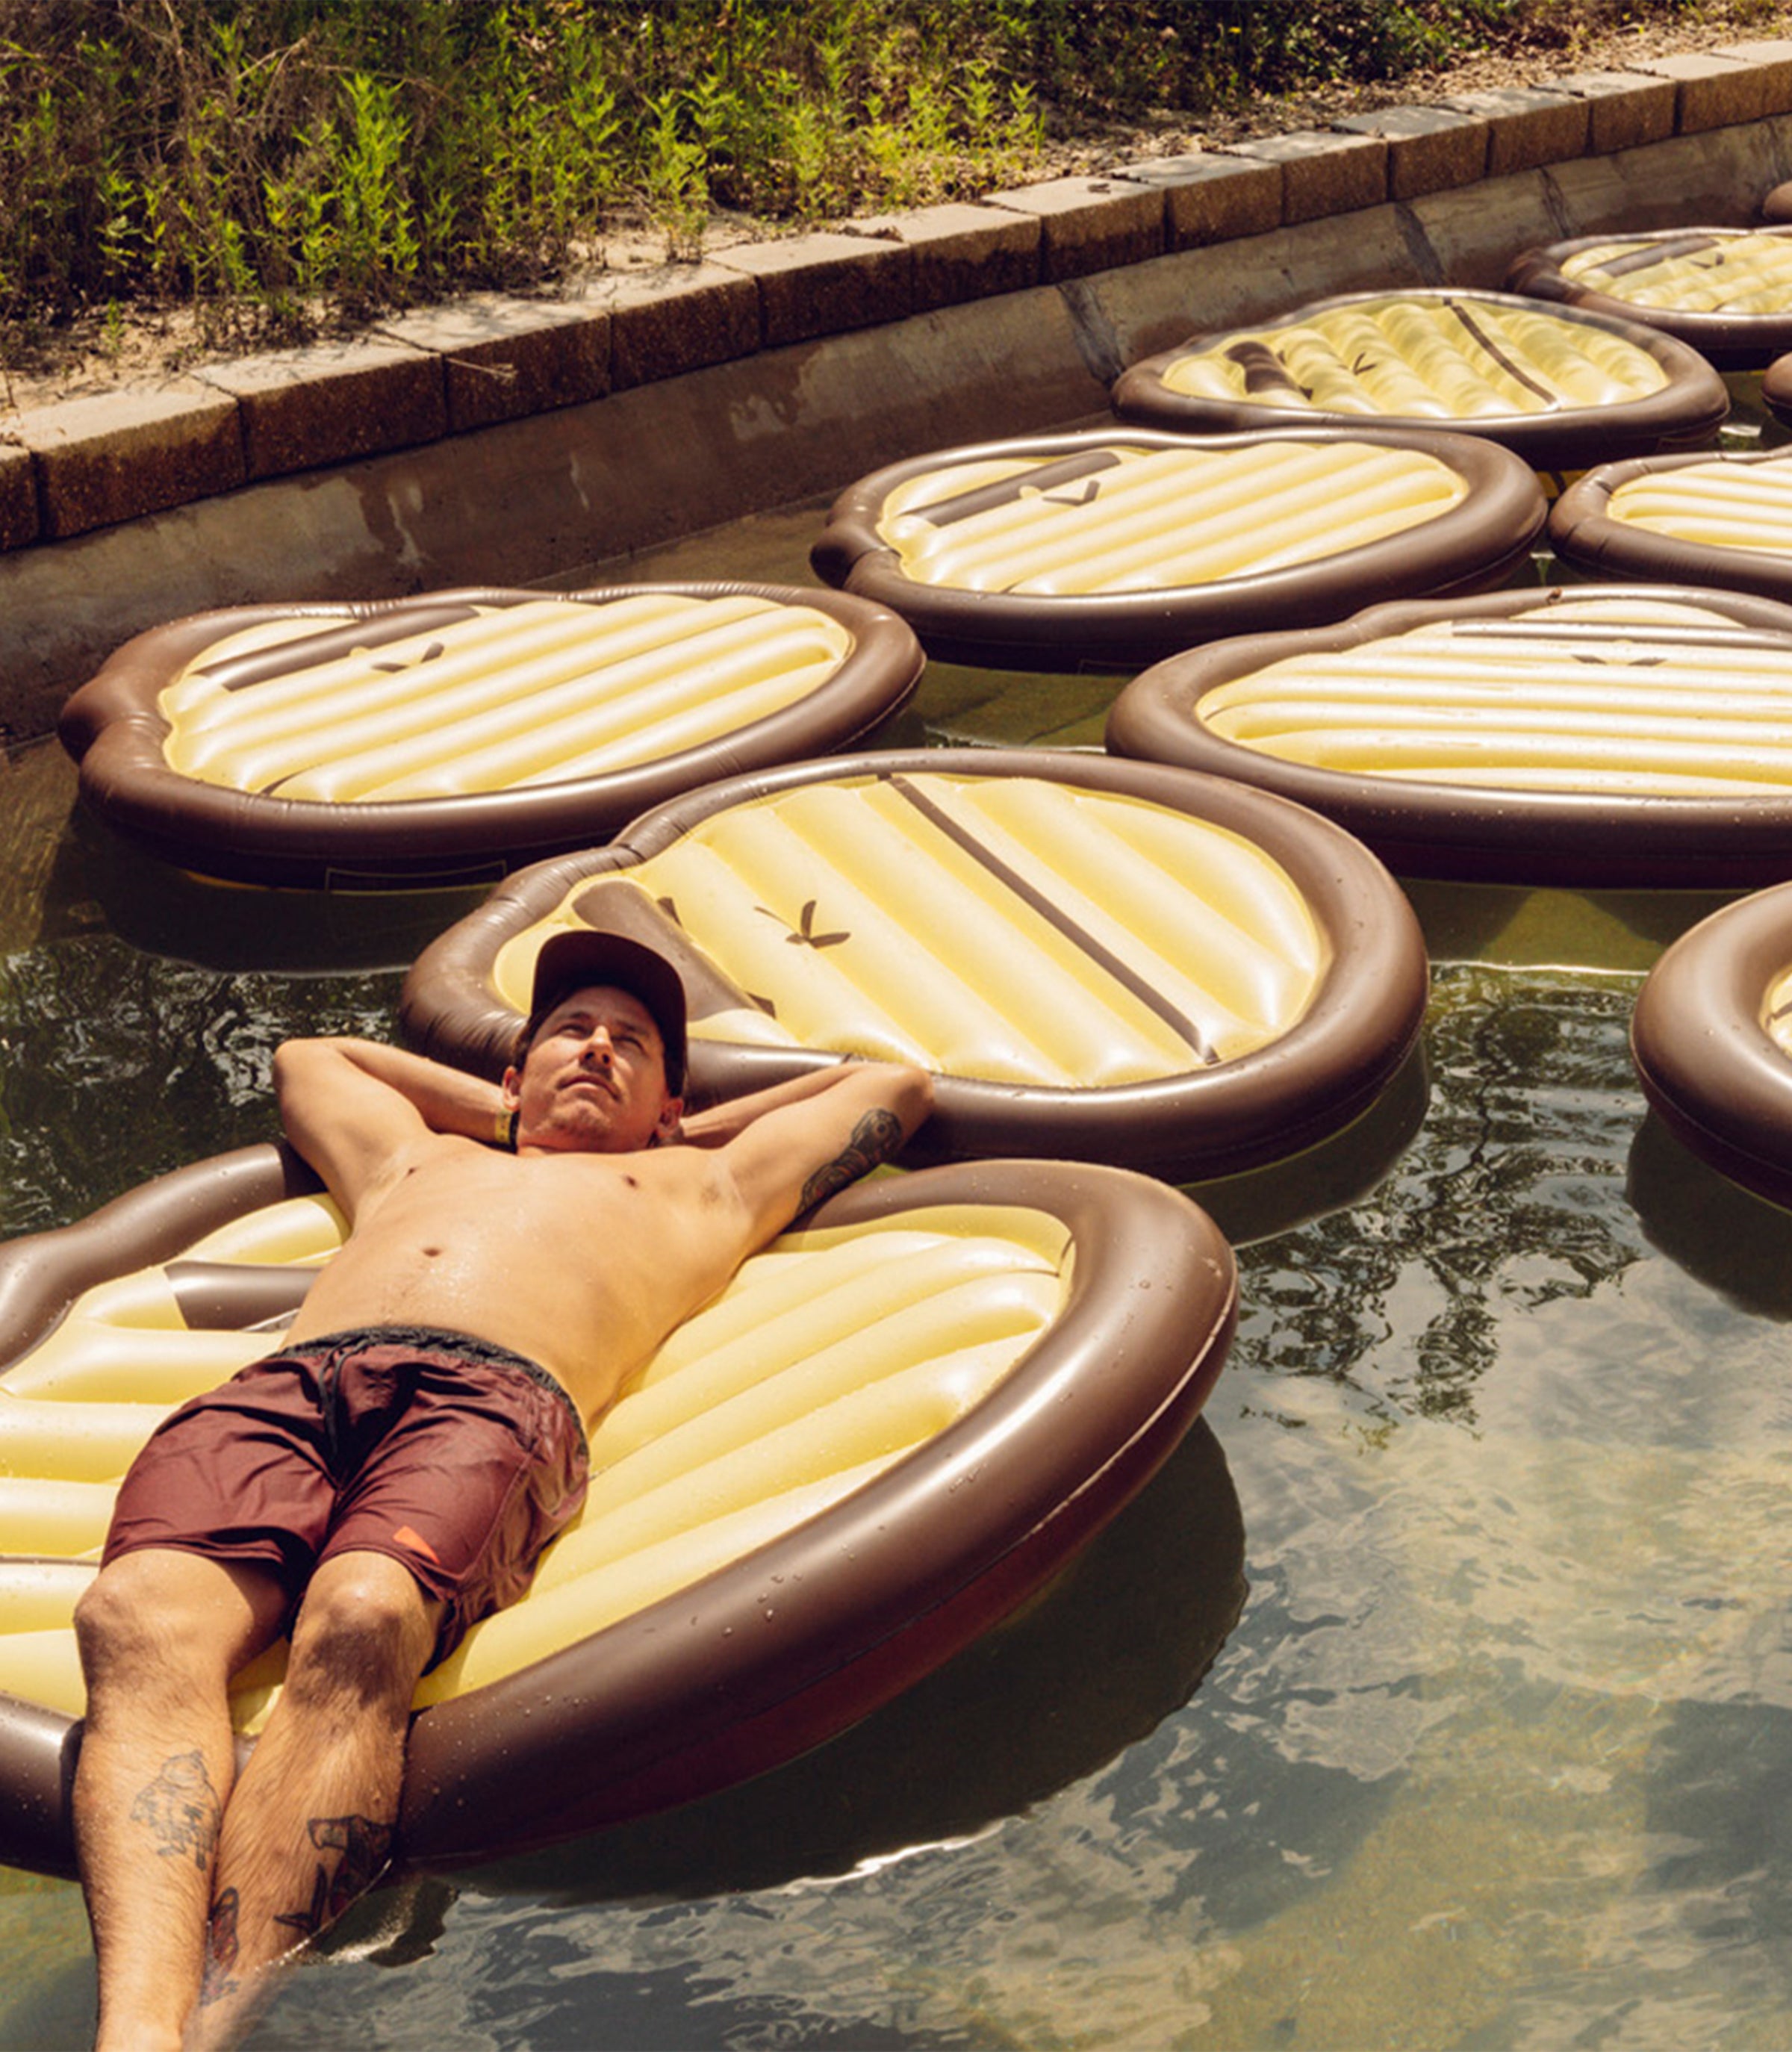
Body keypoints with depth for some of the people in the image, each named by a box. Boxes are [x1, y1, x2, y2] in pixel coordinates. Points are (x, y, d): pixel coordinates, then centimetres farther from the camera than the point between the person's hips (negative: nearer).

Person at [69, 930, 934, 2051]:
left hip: (494, 1398, -2)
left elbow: (898, 1083, 50)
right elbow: (307, 1055, 65)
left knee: (358, 1623, -38)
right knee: (138, 1618, -33)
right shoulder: (414, 1156, 45)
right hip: (282, 1382, 3)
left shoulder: (697, 1183, 38)